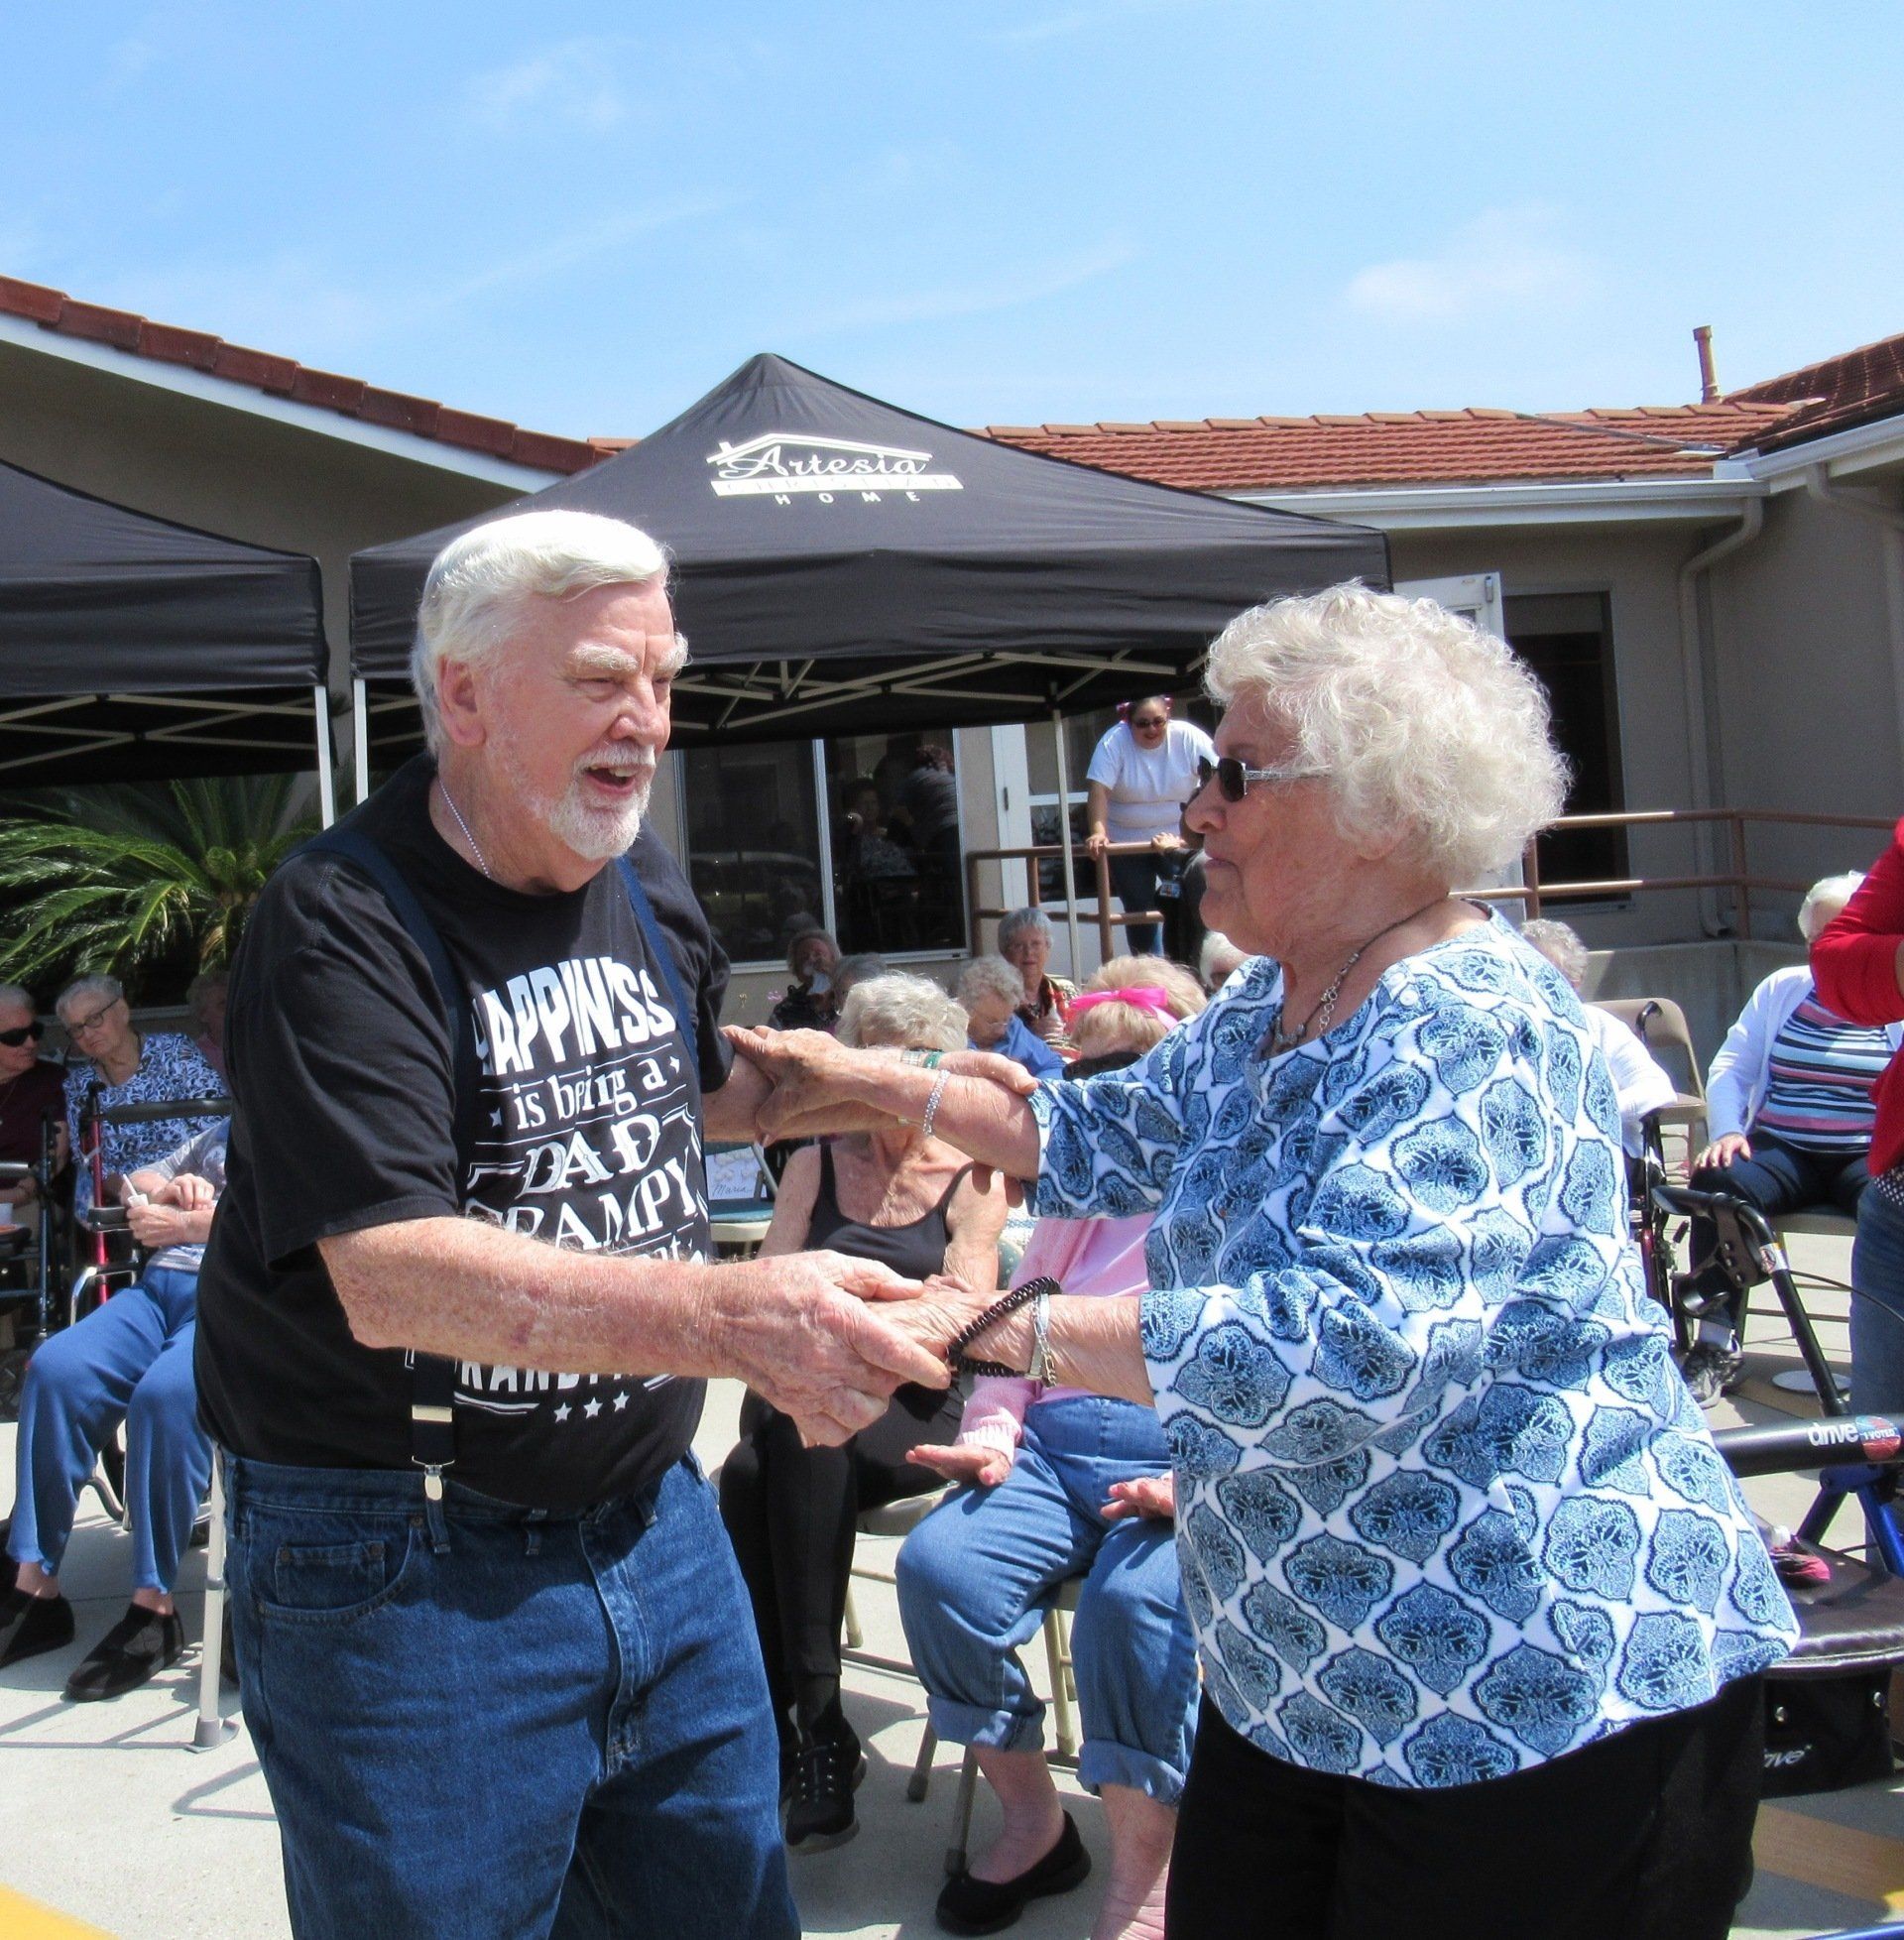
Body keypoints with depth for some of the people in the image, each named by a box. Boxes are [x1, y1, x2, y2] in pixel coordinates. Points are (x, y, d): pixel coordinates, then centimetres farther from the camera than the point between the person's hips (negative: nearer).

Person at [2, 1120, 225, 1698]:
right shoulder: (224, 1131, 32)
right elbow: (135, 1181, 37)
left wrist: (185, 1222, -6)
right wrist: (170, 1187, 13)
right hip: (160, 1284, 7)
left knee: (165, 1394, -35)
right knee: (55, 1371, -21)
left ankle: (154, 1608, -23)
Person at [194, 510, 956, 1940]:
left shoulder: (642, 883, 5)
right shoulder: (344, 927, -19)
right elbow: (390, 1276, -30)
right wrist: (728, 1315, -41)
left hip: (655, 1523, 7)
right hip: (404, 1577, -6)